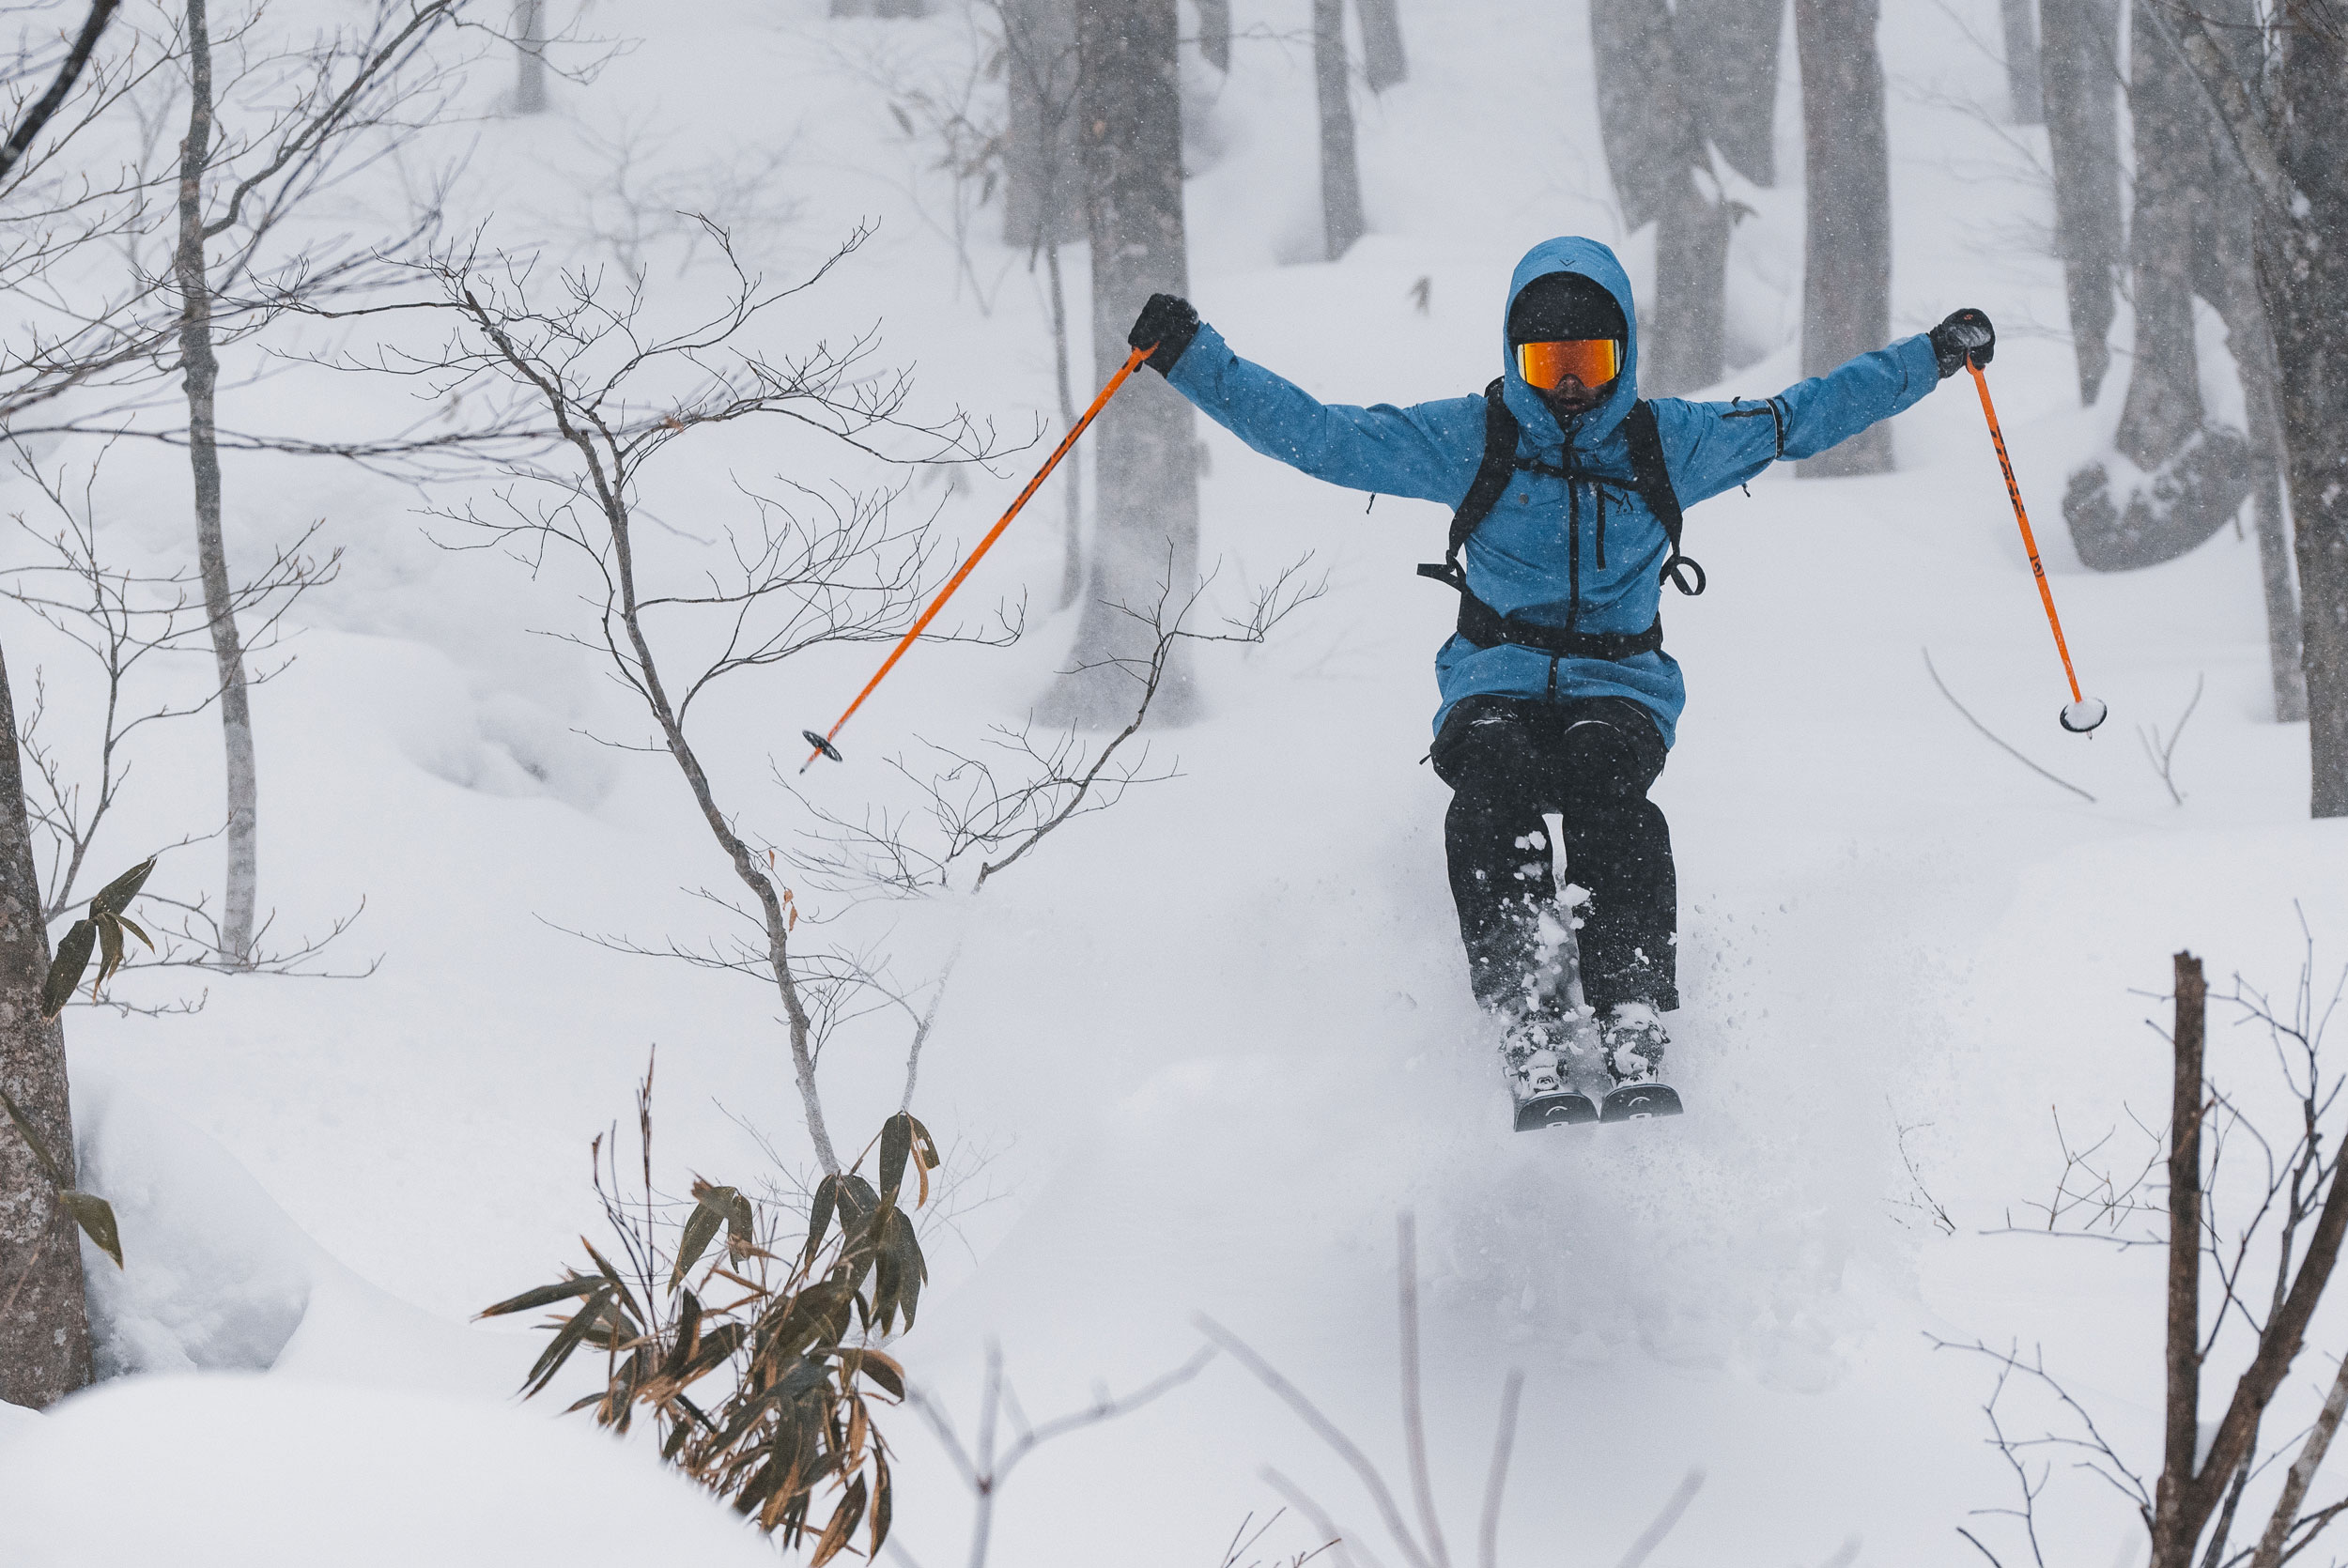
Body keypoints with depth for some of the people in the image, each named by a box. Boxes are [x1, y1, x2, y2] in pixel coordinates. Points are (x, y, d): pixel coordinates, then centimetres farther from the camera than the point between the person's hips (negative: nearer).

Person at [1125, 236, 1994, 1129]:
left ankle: (1634, 1038, -41)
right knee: (1493, 787, -34)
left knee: (1607, 786, -35)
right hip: (1496, 685, 0)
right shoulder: (1467, 440, 4)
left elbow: (1805, 417, 17)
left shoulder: (1670, 444, 8)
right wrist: (1190, 358, -3)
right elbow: (1313, 434, 4)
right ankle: (1532, 1047, -42)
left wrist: (1936, 356, 15)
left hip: (1619, 686, 0)